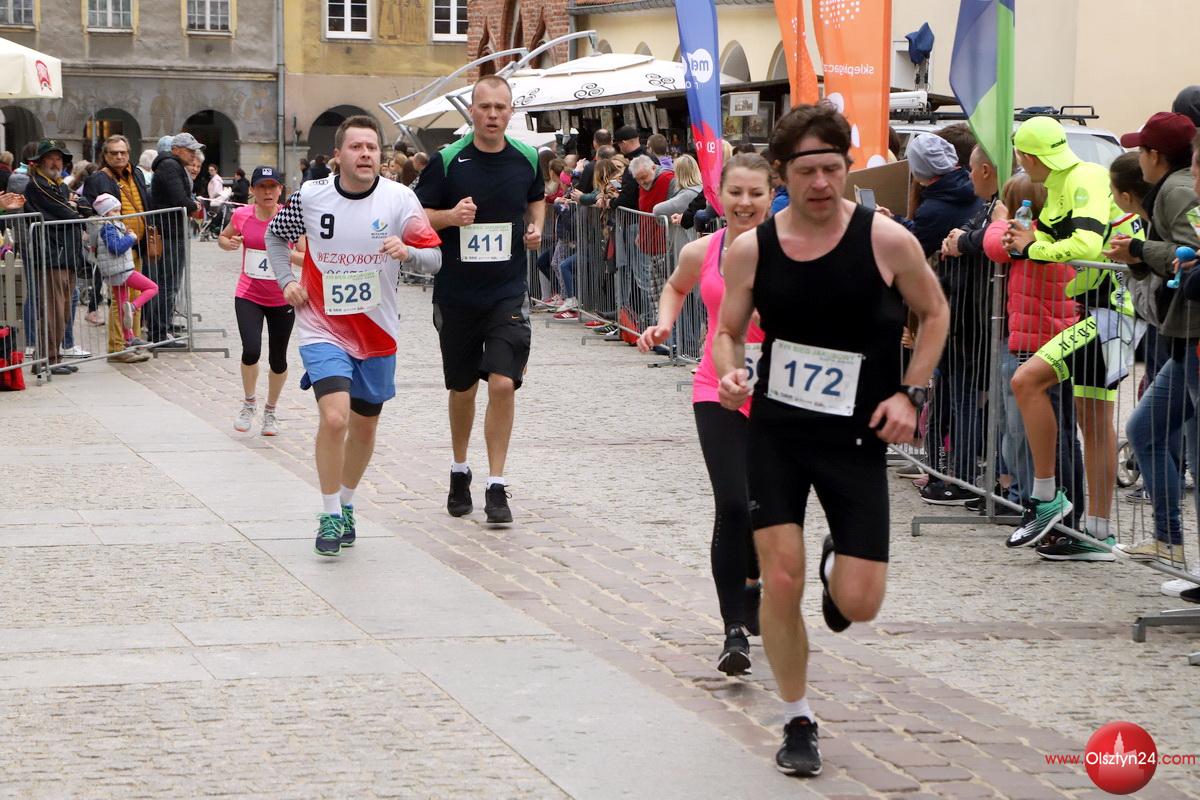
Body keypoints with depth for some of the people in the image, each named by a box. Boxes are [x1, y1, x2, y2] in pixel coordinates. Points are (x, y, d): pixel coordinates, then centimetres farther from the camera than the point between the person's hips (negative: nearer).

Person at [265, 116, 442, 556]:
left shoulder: (399, 198, -8)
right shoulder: (310, 197, -8)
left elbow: (434, 257, -7)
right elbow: (275, 236, 12)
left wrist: (407, 252, -27)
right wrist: (287, 281, 1)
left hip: (377, 332, 2)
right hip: (323, 328, -2)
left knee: (364, 427, 14)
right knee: (335, 418, -20)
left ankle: (346, 504, 38)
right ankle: (330, 516, -5)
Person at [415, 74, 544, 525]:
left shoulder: (527, 159, 1)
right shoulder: (446, 161, -6)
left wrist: (535, 228, 2)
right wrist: (449, 216, -20)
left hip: (508, 294, 0)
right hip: (456, 296, 0)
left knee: (503, 383, -13)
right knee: (462, 388, 12)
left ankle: (497, 487, -7)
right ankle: (460, 472, 34)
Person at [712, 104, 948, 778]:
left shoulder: (886, 240, -10)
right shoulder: (751, 250, -4)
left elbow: (935, 312, 4)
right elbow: (728, 331, 7)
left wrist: (911, 394, -6)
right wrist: (731, 373, -15)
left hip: (857, 437, -1)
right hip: (776, 430, 1)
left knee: (859, 605, -5)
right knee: (781, 582, -6)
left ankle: (837, 570, 34)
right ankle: (799, 721, 15)